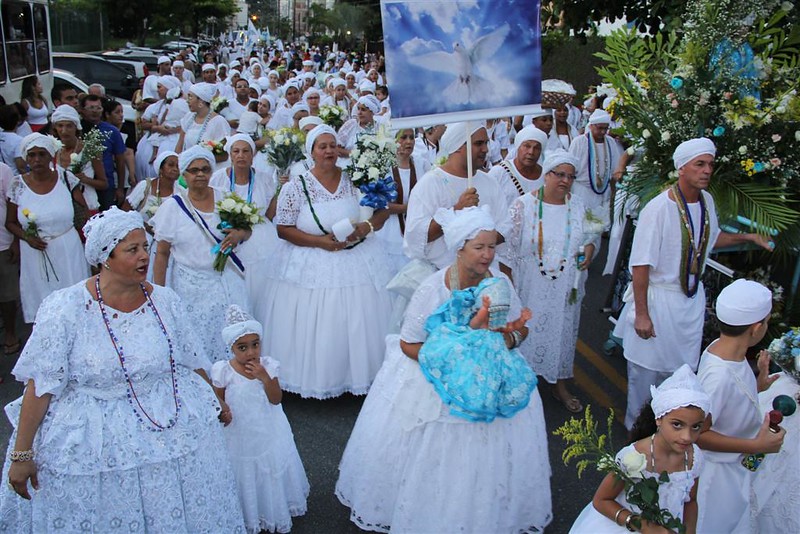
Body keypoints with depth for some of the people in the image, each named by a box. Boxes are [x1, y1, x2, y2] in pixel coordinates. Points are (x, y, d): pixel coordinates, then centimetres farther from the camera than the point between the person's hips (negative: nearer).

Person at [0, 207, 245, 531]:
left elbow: (194, 365, 9)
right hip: (90, 445, -3)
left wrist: (213, 405, 17)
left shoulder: (165, 302, -2)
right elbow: (40, 387, -11)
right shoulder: (64, 310, -13)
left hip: (175, 429, 3)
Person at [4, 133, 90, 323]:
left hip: (68, 251, 0)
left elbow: (84, 212, 3)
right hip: (35, 255, 0)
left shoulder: (66, 179, -4)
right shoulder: (17, 185, -3)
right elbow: (10, 222, 6)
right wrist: (27, 237, -12)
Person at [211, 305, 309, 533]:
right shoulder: (223, 371, -18)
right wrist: (222, 412, -22)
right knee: (244, 475, 13)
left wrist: (264, 377, -26)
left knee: (270, 472, 19)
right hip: (239, 435, -2)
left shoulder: (267, 366, -14)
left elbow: (276, 399, -14)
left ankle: (274, 511, 43)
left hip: (268, 434, 2)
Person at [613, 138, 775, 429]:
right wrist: (641, 313, -20)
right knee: (646, 370, 8)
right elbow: (640, 265, -22)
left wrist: (748, 237, 7)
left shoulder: (706, 200, -1)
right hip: (659, 298, -7)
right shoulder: (658, 209, -24)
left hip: (692, 298, 7)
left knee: (682, 368, 18)